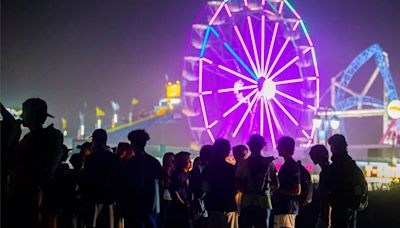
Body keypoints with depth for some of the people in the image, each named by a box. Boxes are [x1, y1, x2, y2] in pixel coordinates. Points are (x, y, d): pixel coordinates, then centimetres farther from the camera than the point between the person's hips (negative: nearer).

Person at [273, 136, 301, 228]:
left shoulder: (293, 166, -12)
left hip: (288, 209, -10)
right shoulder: (286, 165, 17)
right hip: (281, 208, 10)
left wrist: (278, 190, -13)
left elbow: (297, 190, -18)